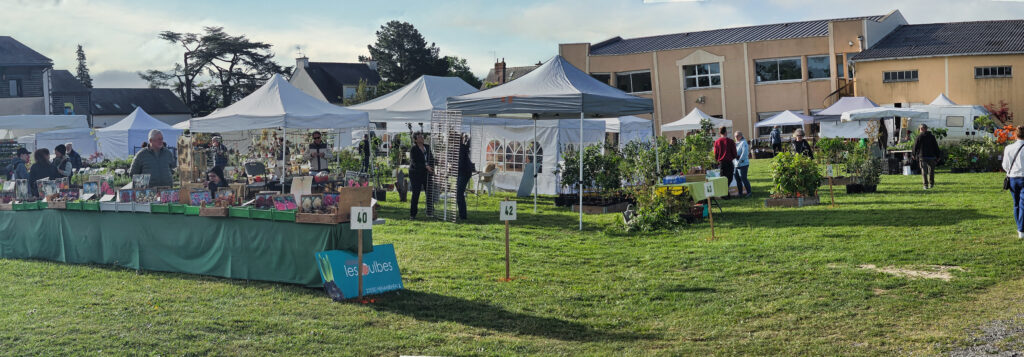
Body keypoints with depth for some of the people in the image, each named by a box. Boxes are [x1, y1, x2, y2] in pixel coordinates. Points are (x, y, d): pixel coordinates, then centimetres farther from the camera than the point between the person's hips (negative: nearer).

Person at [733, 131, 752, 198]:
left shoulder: (743, 143, -11)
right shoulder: (736, 143, 17)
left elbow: (744, 153, -19)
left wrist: (740, 161, -19)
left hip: (743, 164, -9)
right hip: (737, 164, 9)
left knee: (743, 178, -7)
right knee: (737, 178, 10)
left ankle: (749, 192, 0)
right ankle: (740, 193, 17)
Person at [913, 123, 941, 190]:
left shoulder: (920, 136, -3)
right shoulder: (932, 136, 8)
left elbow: (916, 146, -4)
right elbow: (936, 147, 9)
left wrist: (914, 154, 8)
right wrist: (937, 156, 13)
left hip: (923, 157, -3)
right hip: (931, 156, 3)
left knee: (924, 171, -1)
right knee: (931, 170, 16)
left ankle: (926, 185, -7)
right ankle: (931, 184, 18)